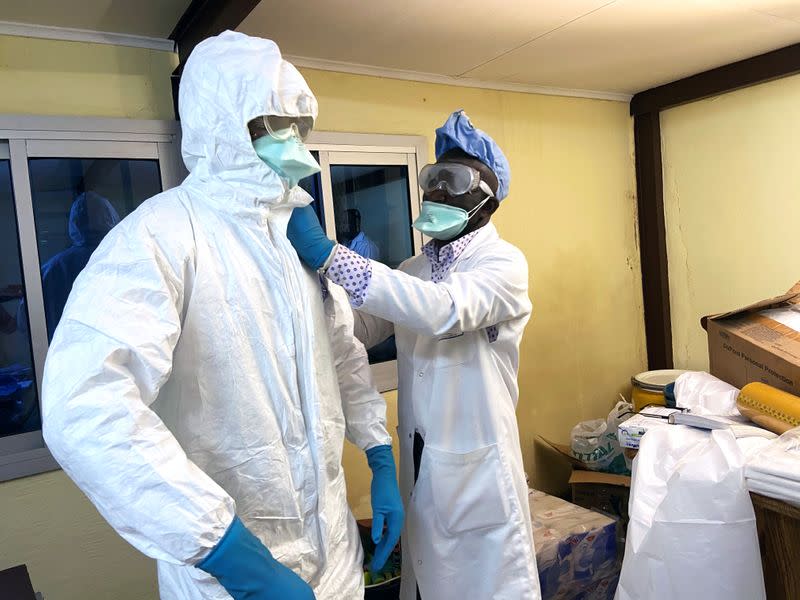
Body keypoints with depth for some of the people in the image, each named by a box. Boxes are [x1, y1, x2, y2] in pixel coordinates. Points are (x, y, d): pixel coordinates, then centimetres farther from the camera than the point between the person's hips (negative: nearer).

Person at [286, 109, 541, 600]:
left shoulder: (503, 262, -12)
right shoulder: (412, 271, 9)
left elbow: (446, 310, -31)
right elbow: (359, 329, 7)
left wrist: (327, 254, -34)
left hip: (477, 467, -6)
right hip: (418, 466, 6)